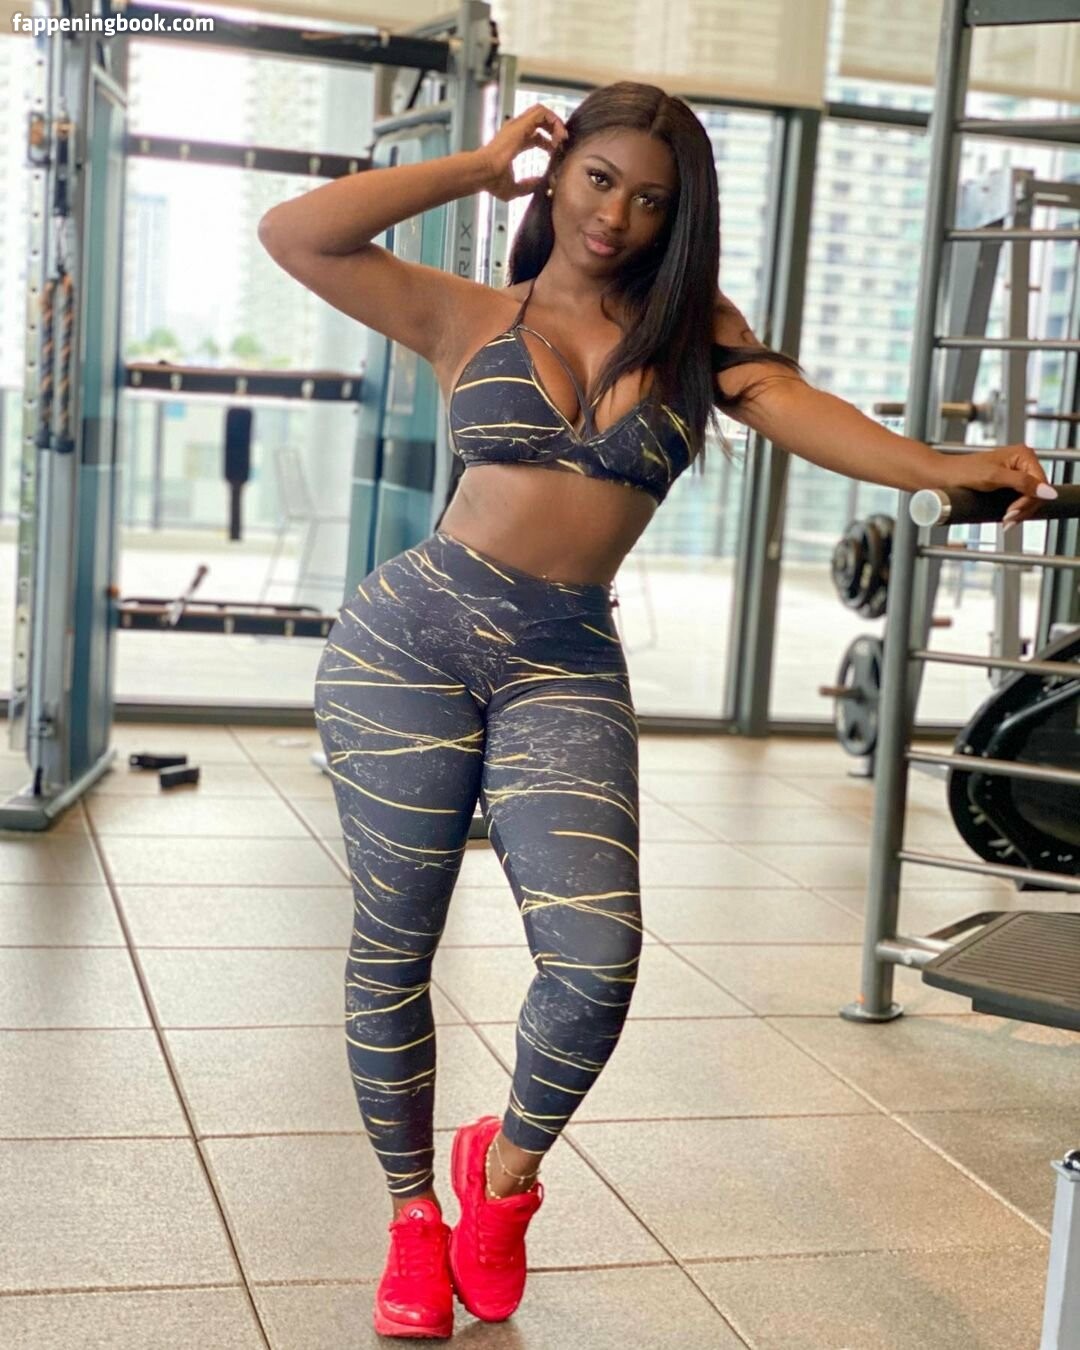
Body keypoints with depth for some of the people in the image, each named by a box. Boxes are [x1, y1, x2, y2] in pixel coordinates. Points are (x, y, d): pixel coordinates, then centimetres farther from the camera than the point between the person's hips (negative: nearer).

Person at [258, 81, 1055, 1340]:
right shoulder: (469, 316, 6)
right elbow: (292, 235, -4)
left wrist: (941, 467, -25)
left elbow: (789, 405, -7)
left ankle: (508, 1162, 17)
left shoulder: (691, 329, 10)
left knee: (598, 959, -16)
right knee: (394, 947, 5)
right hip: (414, 634, 0)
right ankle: (413, 1214, 29)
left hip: (566, 669, 1)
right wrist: (480, 164, 3)